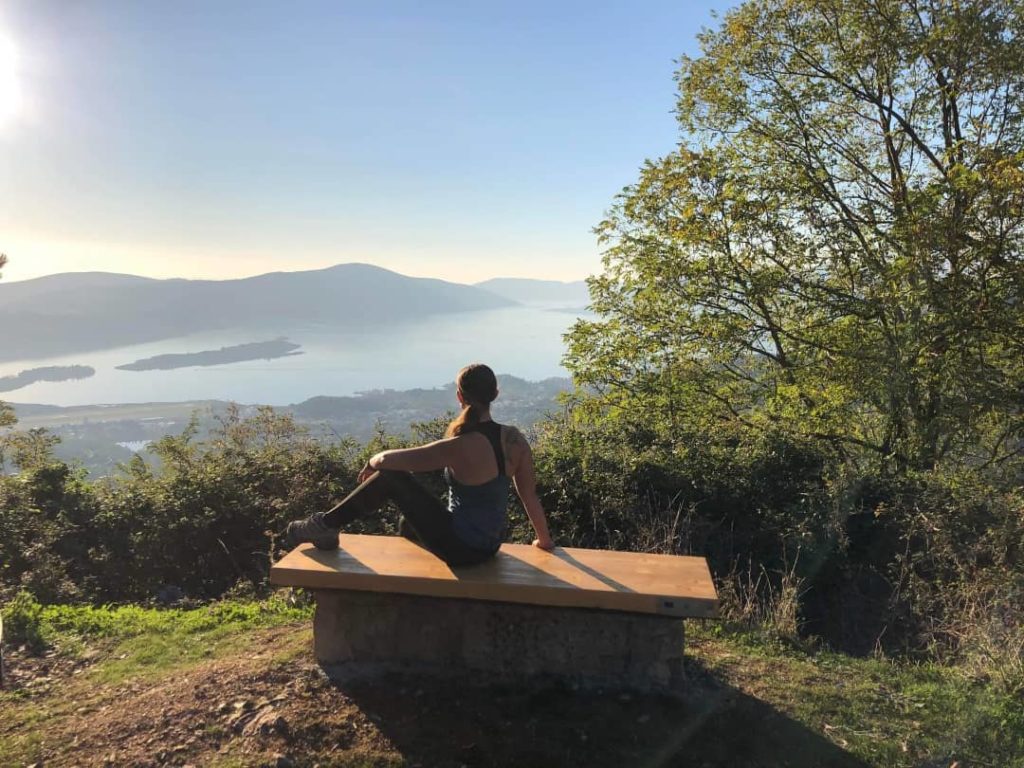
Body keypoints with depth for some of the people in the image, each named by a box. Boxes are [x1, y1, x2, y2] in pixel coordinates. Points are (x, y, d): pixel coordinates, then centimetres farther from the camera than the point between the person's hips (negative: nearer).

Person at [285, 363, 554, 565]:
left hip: (460, 547, -6)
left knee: (392, 477, -1)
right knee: (408, 523, 31)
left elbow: (390, 459, -17)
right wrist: (544, 539, 16)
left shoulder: (459, 448, -25)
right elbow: (530, 495, 2)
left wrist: (372, 462, 6)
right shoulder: (515, 440, -9)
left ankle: (326, 524, 9)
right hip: (491, 546, 7)